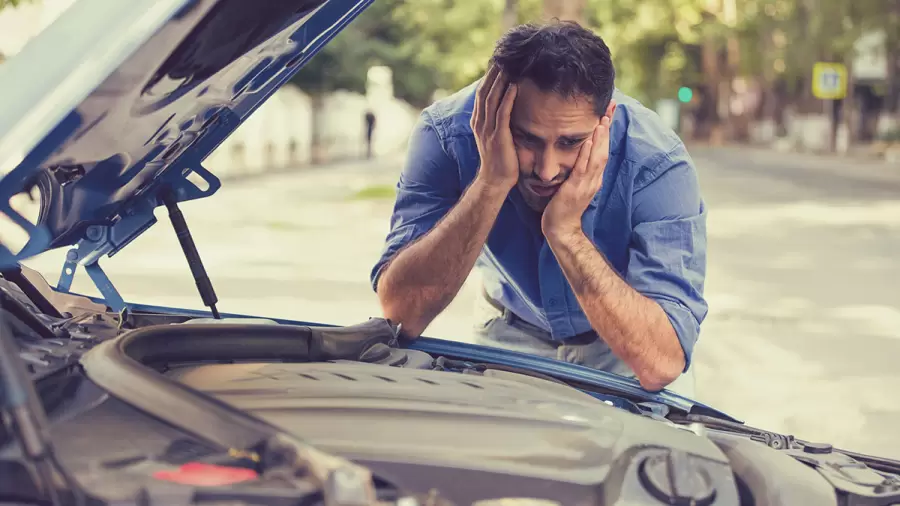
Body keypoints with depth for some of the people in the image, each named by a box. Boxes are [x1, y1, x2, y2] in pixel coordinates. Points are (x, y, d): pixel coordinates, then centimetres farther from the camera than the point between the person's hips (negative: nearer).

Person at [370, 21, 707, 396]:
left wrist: (565, 231, -44)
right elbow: (400, 315, -34)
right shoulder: (446, 133, -27)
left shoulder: (658, 166, -31)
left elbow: (661, 363, -38)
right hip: (515, 330, 2)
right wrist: (490, 184, -42)